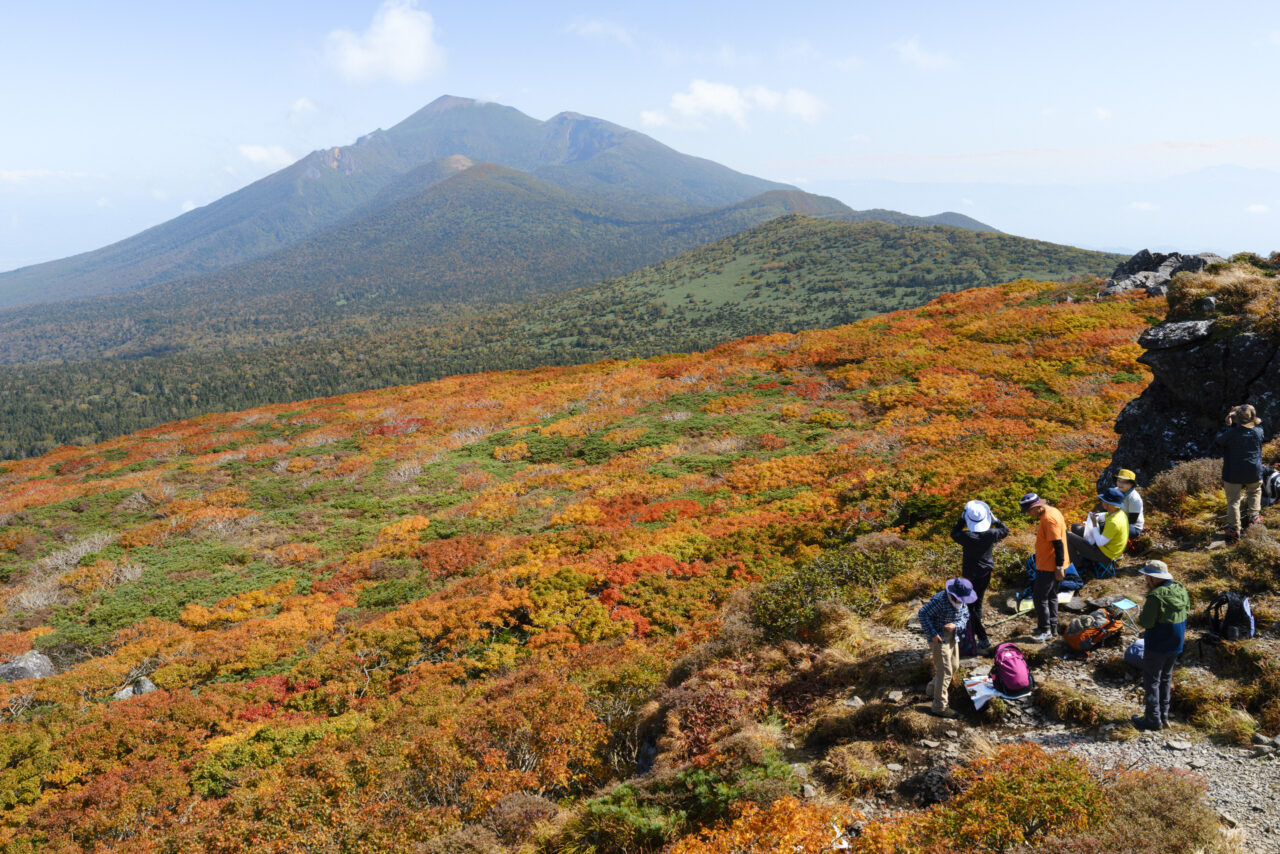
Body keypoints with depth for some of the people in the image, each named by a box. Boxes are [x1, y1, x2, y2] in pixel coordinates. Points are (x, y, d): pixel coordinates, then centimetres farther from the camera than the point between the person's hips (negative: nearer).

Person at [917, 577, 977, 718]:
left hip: (952, 637, 8)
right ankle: (939, 706, 1)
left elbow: (965, 616, 7)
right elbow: (923, 613, -22)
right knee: (945, 671, -8)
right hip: (939, 638, -8)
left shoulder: (962, 601, -2)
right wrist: (932, 634, -22)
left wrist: (956, 625, -15)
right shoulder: (940, 599, -26)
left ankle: (935, 686, 46)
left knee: (954, 666, 21)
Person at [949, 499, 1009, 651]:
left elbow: (954, 533, -3)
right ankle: (972, 632, 35)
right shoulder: (991, 535, -16)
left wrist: (962, 519, -1)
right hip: (986, 573, 4)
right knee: (977, 604, 20)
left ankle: (983, 638, -1)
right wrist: (994, 519, 4)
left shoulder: (967, 536, -25)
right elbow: (1005, 530, 6)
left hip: (970, 574, -4)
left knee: (970, 606, 6)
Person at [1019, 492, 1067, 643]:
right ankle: (1052, 627, 29)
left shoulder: (1049, 519, -24)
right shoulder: (1052, 512, 9)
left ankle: (1044, 630, 6)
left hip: (1049, 567, -10)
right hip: (1054, 566, 10)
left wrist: (1059, 567, -22)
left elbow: (1058, 544, -25)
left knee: (1039, 597, -2)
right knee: (1051, 596, 19)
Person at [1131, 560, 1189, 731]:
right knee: (1166, 678, 21)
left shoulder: (1156, 596, -25)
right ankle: (1164, 716, 29)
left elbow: (1147, 622, -25)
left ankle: (1153, 719, 9)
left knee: (1152, 680, 4)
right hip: (1176, 645, 8)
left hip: (1157, 646, -8)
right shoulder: (1181, 590, 0)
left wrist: (1141, 616, -4)